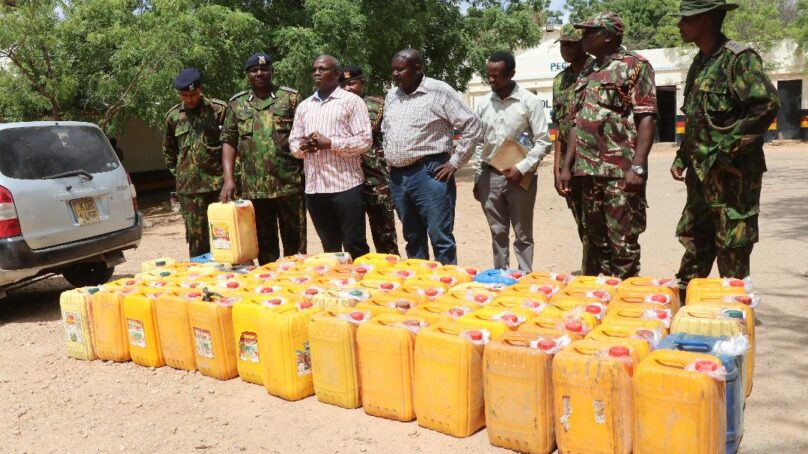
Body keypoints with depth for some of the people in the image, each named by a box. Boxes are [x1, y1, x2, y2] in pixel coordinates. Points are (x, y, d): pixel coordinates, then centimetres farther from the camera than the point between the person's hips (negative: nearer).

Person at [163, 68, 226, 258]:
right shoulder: (173, 116, 10)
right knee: (196, 236, 5)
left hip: (218, 182, -2)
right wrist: (177, 173, 16)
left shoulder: (219, 110, 0)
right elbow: (168, 150, 24)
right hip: (188, 186, 2)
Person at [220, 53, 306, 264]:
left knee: (295, 241, 5)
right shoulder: (236, 103, 10)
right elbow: (228, 141, 8)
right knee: (264, 243, 11)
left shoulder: (290, 98, 4)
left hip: (290, 183, -2)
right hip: (254, 187, 2)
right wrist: (229, 178, -4)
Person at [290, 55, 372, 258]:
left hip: (345, 185, -5)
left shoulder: (352, 101, 0)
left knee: (355, 245, 0)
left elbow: (365, 140, -8)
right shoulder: (304, 106, 17)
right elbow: (293, 142, 18)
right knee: (329, 246, 14)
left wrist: (329, 142, -15)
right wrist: (302, 146, -5)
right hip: (314, 187, 5)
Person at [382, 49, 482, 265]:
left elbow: (472, 125, -7)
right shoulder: (391, 96, 14)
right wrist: (390, 159, 17)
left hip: (429, 174, -7)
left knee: (440, 237, -4)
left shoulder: (439, 91, -7)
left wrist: (455, 162, -9)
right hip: (397, 176, 7)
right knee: (412, 237, 15)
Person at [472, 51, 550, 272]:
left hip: (519, 177, -3)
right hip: (489, 176, 4)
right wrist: (477, 178, 10)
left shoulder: (529, 101, -6)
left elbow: (543, 141, -6)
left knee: (523, 235, 5)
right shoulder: (483, 103, 6)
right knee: (498, 233, 12)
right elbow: (479, 142, 11)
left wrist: (522, 168, -16)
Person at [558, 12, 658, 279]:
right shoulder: (586, 74, 18)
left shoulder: (634, 66, -3)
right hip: (589, 172, 7)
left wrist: (637, 166, -19)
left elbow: (647, 119, -11)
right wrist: (567, 166, 13)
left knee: (623, 242, -4)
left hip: (621, 171, -7)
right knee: (595, 240, 12)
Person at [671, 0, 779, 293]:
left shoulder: (739, 58, -11)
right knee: (695, 246, 15)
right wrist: (682, 158, 14)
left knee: (732, 251, 1)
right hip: (701, 174, 8)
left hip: (733, 173, -8)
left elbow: (768, 105, -20)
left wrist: (728, 147, -19)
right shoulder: (699, 63, 15)